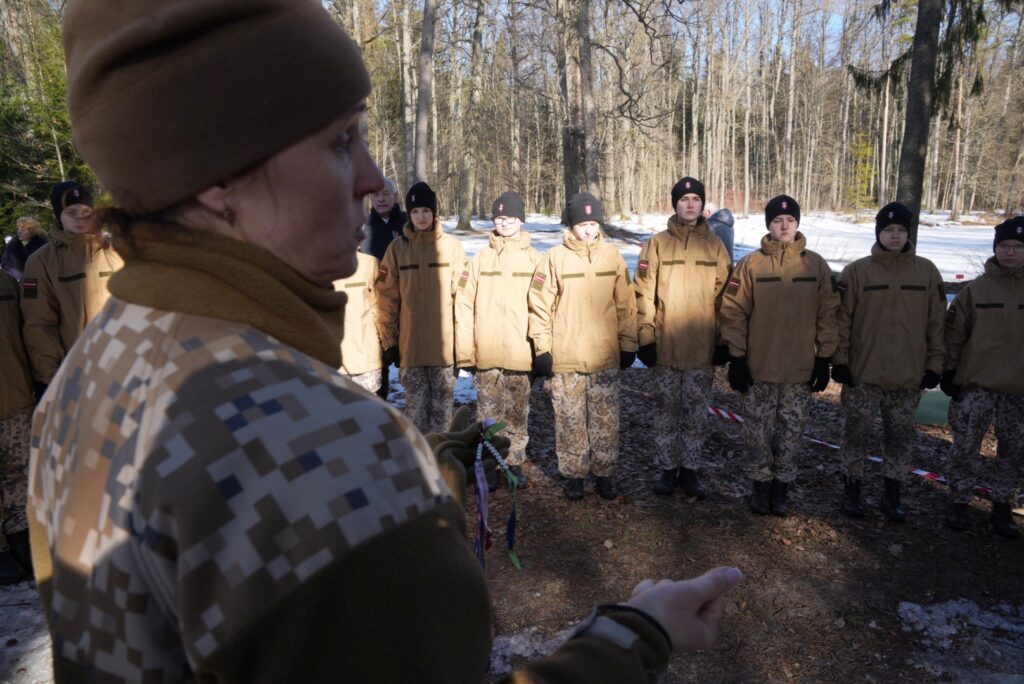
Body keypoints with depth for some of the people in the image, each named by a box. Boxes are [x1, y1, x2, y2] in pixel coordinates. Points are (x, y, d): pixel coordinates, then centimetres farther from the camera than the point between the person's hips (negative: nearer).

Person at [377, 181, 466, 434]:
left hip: (445, 344, 0)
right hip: (409, 344, 1)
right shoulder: (397, 247, 3)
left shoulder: (452, 246, 0)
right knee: (416, 407, 7)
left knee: (441, 407, 8)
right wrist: (389, 341, 0)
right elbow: (387, 297, 3)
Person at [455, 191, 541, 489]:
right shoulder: (480, 259, 4)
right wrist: (465, 351, -3)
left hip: (521, 354, 0)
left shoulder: (535, 259, 2)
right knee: (488, 414, 8)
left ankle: (515, 462, 25)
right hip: (486, 355, 1)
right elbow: (464, 307, 2)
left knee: (518, 414, 10)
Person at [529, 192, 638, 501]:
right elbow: (540, 306, -3)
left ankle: (605, 472, 24)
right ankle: (574, 474, 22)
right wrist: (542, 349, -5)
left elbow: (626, 304, 8)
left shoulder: (612, 256, 4)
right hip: (565, 359, -2)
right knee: (570, 420, 7)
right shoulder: (555, 258, -3)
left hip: (606, 357, 2)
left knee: (606, 420, 9)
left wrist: (628, 344, 7)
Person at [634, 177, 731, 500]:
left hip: (703, 348, 1)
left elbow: (724, 296, 6)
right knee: (666, 410, 9)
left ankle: (690, 469, 23)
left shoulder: (715, 246, 5)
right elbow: (644, 294, -2)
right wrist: (646, 337, -6)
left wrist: (725, 340, 3)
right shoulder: (658, 244, 0)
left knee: (696, 412, 9)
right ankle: (668, 468, 22)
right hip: (666, 346, -1)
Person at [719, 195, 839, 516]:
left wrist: (824, 358, 3)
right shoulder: (751, 264, -3)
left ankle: (782, 486, 26)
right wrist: (737, 357, -6)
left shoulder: (817, 265, 2)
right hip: (759, 369, -1)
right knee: (759, 432, 7)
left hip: (801, 370, 1)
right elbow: (734, 312, -3)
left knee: (790, 433, 11)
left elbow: (828, 313, 5)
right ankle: (761, 483, 25)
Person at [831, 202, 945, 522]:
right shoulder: (856, 271, -2)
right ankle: (851, 492, 22)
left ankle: (892, 496, 26)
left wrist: (935, 364, 3)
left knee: (900, 438, 11)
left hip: (909, 376, 2)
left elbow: (936, 322, 6)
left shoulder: (927, 271, 4)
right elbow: (842, 318, -1)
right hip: (862, 373, -2)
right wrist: (840, 360, -6)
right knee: (856, 435, 7)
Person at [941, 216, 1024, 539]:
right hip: (975, 384, -2)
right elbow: (955, 332, 1)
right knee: (965, 447, 3)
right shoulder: (975, 289, -1)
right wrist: (948, 371, -2)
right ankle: (959, 501, 17)